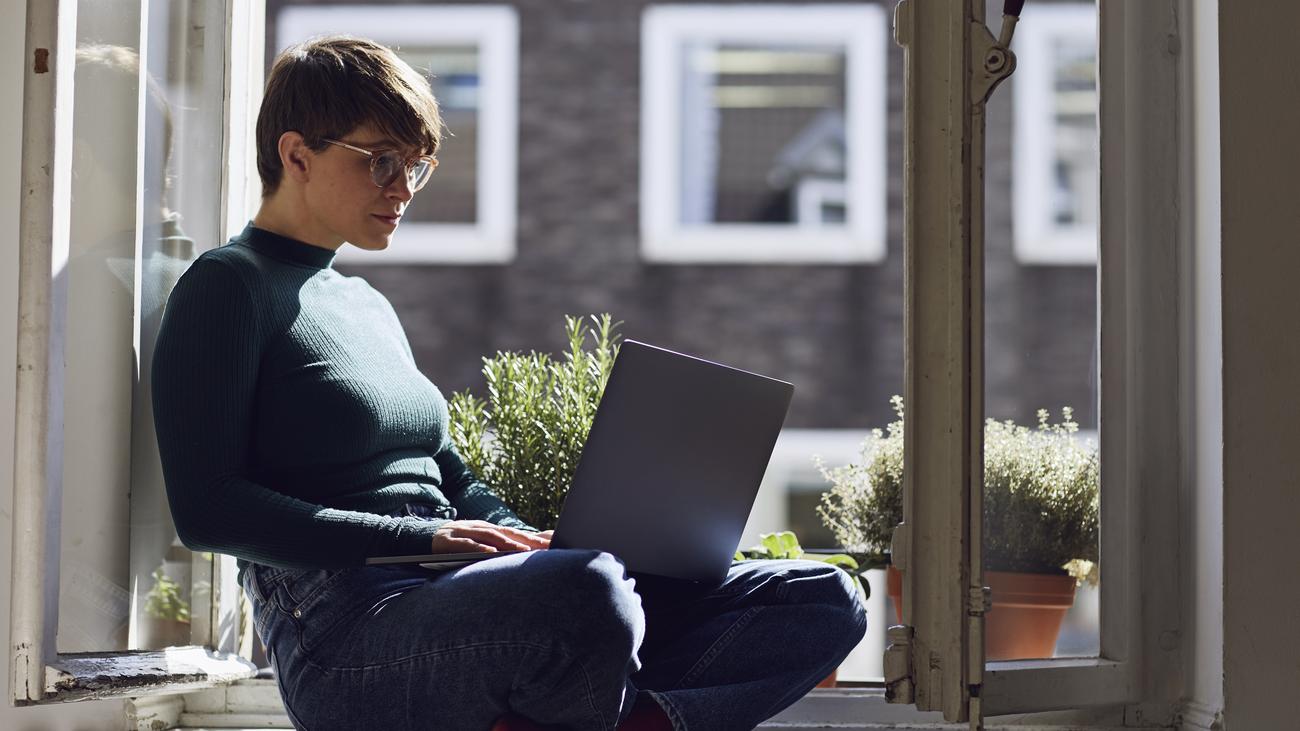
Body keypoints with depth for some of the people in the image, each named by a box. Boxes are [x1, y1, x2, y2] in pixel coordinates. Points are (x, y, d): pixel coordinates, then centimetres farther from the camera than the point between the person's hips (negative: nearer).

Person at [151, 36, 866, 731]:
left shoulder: (370, 306, 27)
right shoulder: (229, 287, 1)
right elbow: (205, 508, -11)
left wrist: (542, 547, 5)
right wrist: (423, 538, -17)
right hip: (348, 638, -9)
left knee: (825, 601, -5)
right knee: (588, 595, -43)